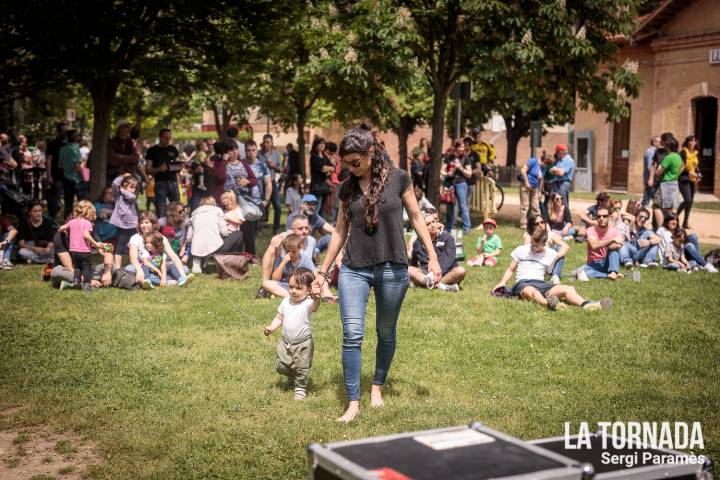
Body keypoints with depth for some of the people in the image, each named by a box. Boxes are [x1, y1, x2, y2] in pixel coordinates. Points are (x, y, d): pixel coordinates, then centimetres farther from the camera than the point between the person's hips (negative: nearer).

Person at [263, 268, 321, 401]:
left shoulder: (308, 304, -20)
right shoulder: (286, 301, -1)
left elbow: (314, 306, -45)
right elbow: (279, 318, 8)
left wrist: (317, 299, -68)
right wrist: (271, 328, -10)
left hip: (303, 344, -5)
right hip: (285, 342, 5)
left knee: (301, 370, 4)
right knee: (281, 367, 13)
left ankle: (300, 388, 30)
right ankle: (293, 378, 43)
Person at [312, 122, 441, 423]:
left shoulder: (398, 179, -3)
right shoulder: (348, 188, 5)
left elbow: (416, 219, 4)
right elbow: (340, 232, 12)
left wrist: (432, 258, 0)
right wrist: (323, 271, 13)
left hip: (392, 268, -1)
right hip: (354, 268, 2)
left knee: (386, 332, 11)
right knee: (352, 333, -10)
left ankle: (378, 386, 32)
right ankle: (353, 402, -5)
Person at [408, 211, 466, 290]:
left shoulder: (447, 238, 2)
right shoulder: (418, 243, 11)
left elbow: (448, 260, -12)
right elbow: (413, 264, 22)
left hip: (445, 273, -2)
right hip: (426, 273, 2)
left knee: (460, 271, -32)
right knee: (408, 270, -24)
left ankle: (423, 282, -37)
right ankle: (441, 285, -38)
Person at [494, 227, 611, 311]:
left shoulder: (550, 254, 14)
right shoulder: (521, 250, 11)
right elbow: (511, 269, 14)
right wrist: (503, 282, 2)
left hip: (541, 283, 3)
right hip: (522, 283, -3)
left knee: (569, 289, -24)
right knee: (532, 291, -42)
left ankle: (586, 304, -52)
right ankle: (548, 304, -75)